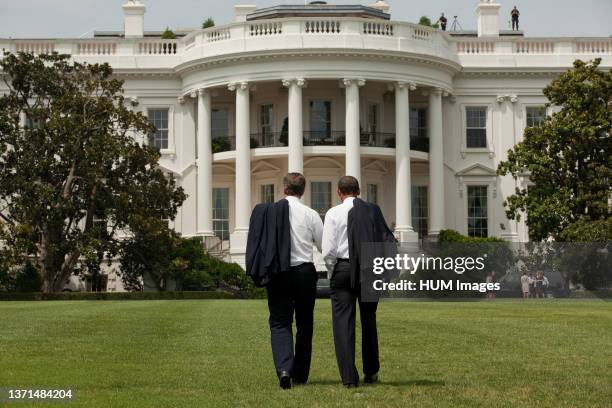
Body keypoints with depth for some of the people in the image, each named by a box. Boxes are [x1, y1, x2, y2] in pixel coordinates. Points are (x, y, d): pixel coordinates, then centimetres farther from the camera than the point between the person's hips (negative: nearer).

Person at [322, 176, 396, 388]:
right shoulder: (373, 211, 2)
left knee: (343, 322, 0)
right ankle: (371, 372, 24)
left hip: (343, 269, -2)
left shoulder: (334, 213, -3)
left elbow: (328, 250, -7)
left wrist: (331, 273, 7)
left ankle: (349, 377, -6)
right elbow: (387, 240, -3)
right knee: (368, 320, 17)